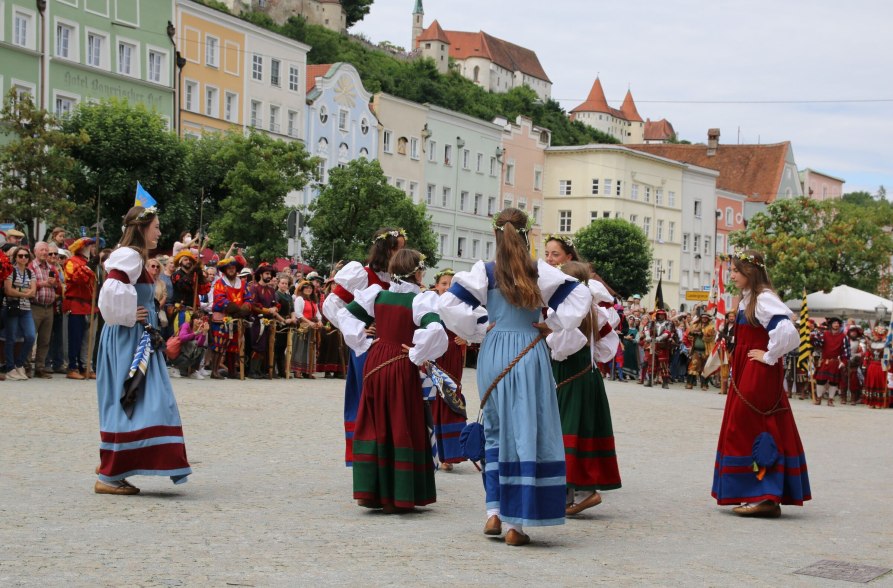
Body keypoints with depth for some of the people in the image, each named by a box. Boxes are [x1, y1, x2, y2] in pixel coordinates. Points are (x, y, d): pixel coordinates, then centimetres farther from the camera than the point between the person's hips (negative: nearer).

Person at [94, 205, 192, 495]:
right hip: (128, 338, -10)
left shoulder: (136, 257, 17)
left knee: (129, 403, 12)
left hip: (138, 339, 10)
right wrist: (129, 317, -16)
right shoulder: (129, 256, -14)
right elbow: (111, 291, -29)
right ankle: (108, 476, -4)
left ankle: (110, 468, 18)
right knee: (127, 402, -8)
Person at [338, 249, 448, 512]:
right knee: (402, 429, 4)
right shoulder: (420, 299, -11)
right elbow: (435, 329, -27)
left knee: (375, 425, 13)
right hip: (402, 368, -5)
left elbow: (345, 313, 7)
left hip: (375, 363, 5)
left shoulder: (377, 294, 5)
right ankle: (398, 495, 7)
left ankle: (371, 490, 15)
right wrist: (418, 356, -12)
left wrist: (362, 344, 7)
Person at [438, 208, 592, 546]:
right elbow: (580, 297, -2)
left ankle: (494, 512, 14)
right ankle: (516, 524, 0)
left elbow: (448, 303, -6)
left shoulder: (485, 272, 0)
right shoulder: (540, 271, -1)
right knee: (527, 433, 1)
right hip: (529, 356, -2)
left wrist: (476, 330, 4)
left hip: (493, 355, 2)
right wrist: (551, 325, 3)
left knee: (496, 432, 17)